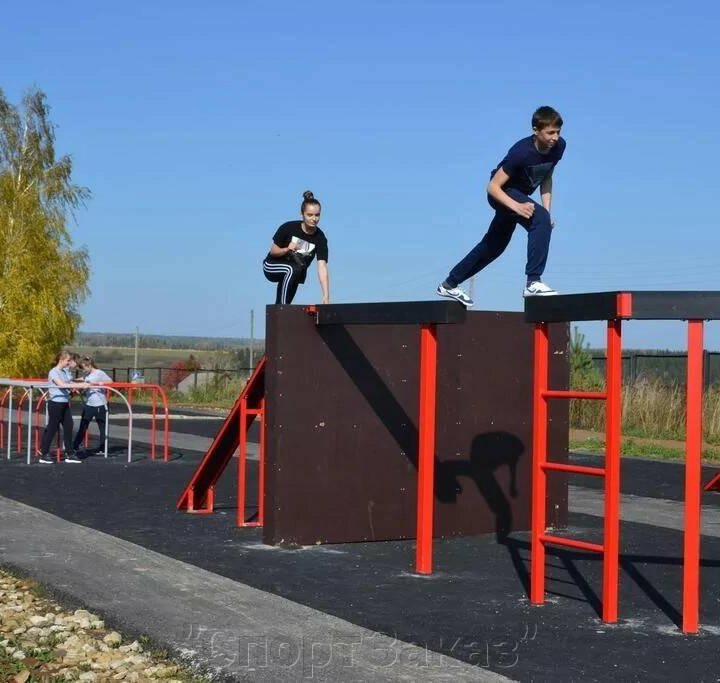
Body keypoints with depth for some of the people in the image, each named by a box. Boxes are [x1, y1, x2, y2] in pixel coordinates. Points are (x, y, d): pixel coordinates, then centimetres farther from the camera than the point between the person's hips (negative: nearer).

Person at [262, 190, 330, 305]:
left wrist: (326, 297, -36)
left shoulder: (320, 238, -17)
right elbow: (273, 251, -9)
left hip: (297, 273, 4)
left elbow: (322, 266, -26)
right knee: (292, 269, -31)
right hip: (272, 266, -4)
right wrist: (287, 249, -32)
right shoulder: (289, 227, -20)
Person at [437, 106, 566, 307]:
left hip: (520, 195, 8)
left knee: (494, 245, 19)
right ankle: (533, 283, -32)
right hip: (502, 193, -8)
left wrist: (547, 210, -6)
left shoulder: (558, 146, -13)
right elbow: (493, 187, -30)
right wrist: (517, 207, -43)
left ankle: (449, 284, 36)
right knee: (540, 219, -32)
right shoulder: (522, 152, -32)